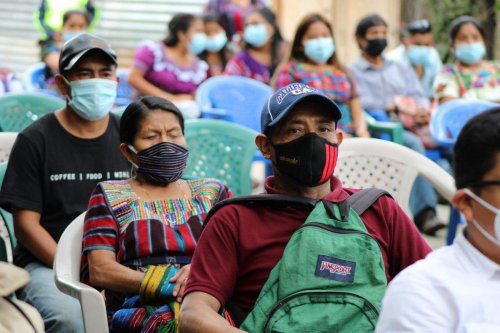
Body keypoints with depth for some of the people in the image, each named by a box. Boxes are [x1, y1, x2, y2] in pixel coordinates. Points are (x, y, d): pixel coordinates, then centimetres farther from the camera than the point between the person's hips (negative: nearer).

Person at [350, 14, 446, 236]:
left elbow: (420, 98, 16)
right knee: (413, 145, -36)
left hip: (411, 128, 4)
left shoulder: (402, 69, 28)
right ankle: (424, 211, -39)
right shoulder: (353, 72, 11)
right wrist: (396, 105, -18)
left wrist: (422, 110, -8)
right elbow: (359, 103, -7)